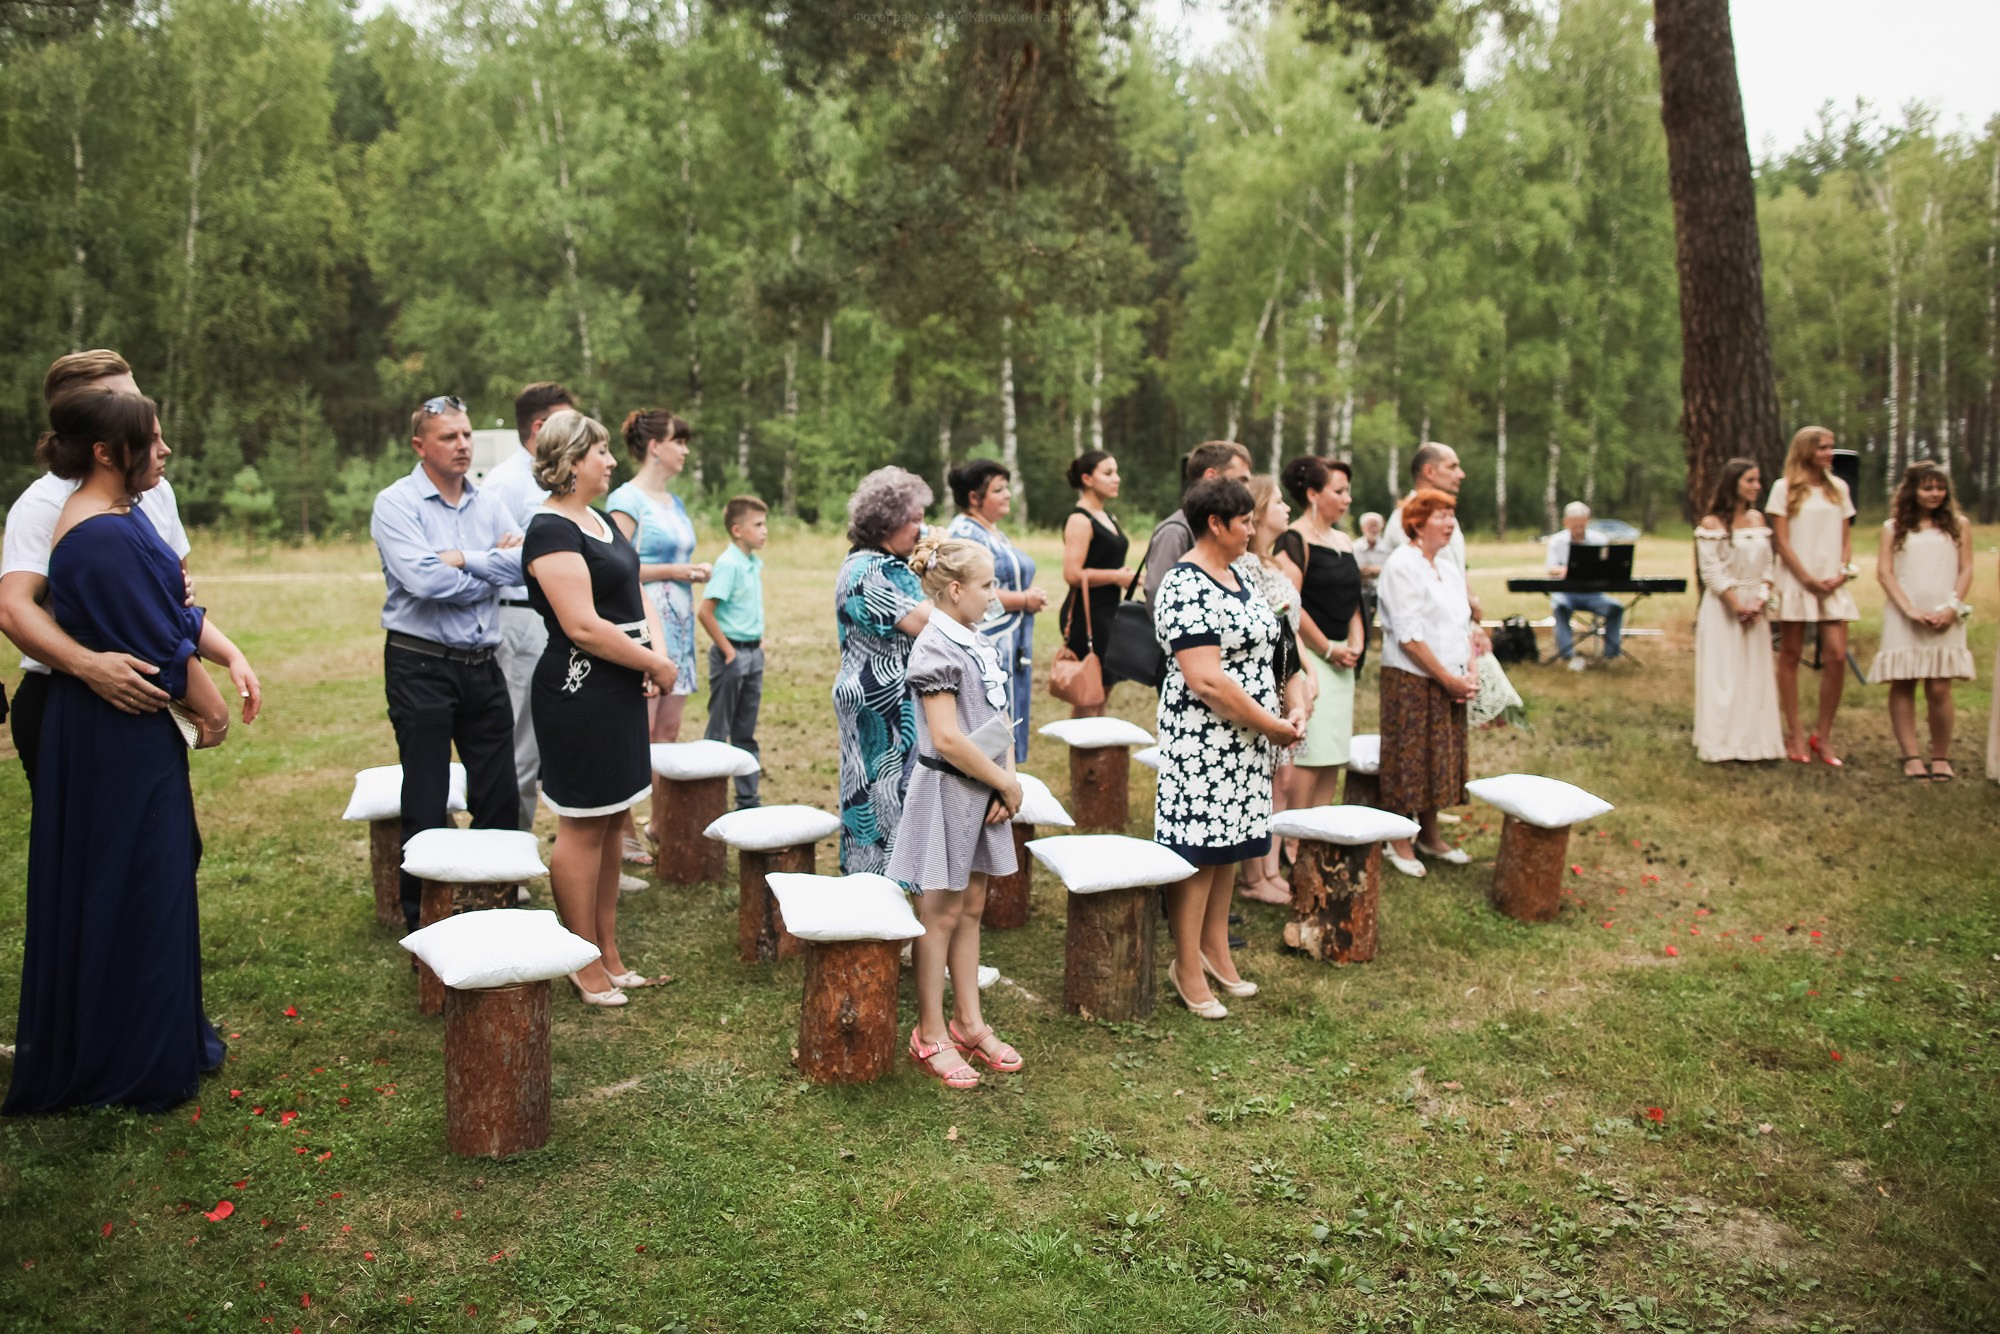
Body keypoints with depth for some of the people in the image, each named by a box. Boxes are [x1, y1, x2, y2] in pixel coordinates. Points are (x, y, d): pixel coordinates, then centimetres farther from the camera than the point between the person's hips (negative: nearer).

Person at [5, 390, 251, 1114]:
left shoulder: (123, 516, 9)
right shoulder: (103, 537, -23)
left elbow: (177, 610, 12)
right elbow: (160, 646, -20)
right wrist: (211, 709, -8)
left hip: (125, 736, 10)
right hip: (122, 744, -10)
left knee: (156, 881, 19)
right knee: (135, 890, 2)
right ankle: (138, 1062, 17)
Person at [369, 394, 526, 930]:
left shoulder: (488, 505, 10)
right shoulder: (396, 503, -6)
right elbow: (424, 579, -20)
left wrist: (462, 559, -15)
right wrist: (492, 571, -8)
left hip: (483, 665, 5)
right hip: (421, 668, -5)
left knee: (500, 800, 10)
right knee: (426, 806, 3)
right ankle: (423, 922, 16)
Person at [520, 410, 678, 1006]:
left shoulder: (602, 521, 14)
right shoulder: (551, 532, -16)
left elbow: (636, 596, 16)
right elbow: (583, 626, -22)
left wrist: (656, 650, -3)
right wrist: (656, 665, -13)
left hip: (620, 689, 10)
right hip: (579, 693, -10)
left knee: (612, 822, 14)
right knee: (582, 827, 0)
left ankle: (609, 950, 25)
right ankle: (585, 963, 12)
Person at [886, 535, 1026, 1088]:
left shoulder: (979, 643, 10)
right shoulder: (936, 648, -17)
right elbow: (947, 738, -23)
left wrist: (1008, 782, -2)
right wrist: (1007, 783, -14)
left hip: (983, 793, 8)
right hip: (947, 792, -8)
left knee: (971, 908, 15)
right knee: (941, 915, 2)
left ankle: (968, 1022, 27)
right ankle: (930, 1037, 14)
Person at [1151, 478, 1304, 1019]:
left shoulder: (1235, 576, 13)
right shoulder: (1186, 586, -17)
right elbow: (1205, 679, -23)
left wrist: (1287, 711, 4)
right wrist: (1273, 726, -16)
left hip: (1245, 740, 10)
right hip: (1204, 740, -10)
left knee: (1229, 841, 16)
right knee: (1198, 848, -2)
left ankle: (1215, 949, 29)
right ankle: (1187, 968, 9)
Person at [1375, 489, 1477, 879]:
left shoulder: (1450, 567, 13)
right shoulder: (1401, 565, -13)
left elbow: (1464, 625, 16)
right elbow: (1408, 635, -17)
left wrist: (1471, 673, 1)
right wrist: (1449, 678, -15)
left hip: (1450, 681, 8)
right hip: (1411, 679, -8)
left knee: (1440, 757, 13)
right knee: (1408, 758, -1)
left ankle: (1429, 836, 26)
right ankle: (1400, 843, 10)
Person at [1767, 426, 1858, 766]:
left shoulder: (1839, 488, 13)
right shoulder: (1785, 488, 0)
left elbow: (1846, 537, 14)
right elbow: (1781, 540, -4)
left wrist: (1843, 572, -3)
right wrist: (1808, 579, -11)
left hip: (1833, 583, 3)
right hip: (1795, 582, -3)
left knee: (1837, 657, -6)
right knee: (1790, 657, 1)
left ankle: (1823, 736, 4)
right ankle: (1793, 735, 8)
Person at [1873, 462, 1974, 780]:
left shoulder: (1958, 525, 14)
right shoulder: (1894, 527, 12)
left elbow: (1965, 571, 8)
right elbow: (1884, 572, 3)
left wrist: (1951, 609, -7)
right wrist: (1910, 610, -9)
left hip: (1945, 617, 0)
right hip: (1902, 615, 0)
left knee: (1939, 688, -9)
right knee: (1902, 685, -4)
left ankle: (1941, 758, 1)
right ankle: (1911, 757, -2)